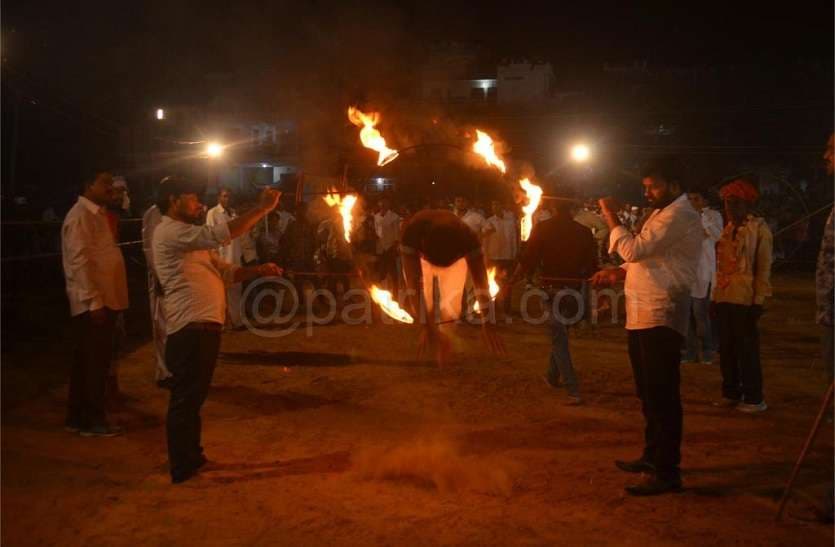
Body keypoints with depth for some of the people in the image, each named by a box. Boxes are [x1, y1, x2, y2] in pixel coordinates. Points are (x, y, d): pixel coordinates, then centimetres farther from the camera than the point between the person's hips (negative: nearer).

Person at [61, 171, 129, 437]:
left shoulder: (97, 214, 17)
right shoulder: (80, 215, -12)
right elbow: (79, 261, -19)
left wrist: (104, 300, 16)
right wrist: (94, 300, -23)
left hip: (104, 300, 9)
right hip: (92, 303, -9)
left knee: (91, 361, 14)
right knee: (93, 362, -2)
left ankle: (79, 417, 23)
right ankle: (92, 420, 8)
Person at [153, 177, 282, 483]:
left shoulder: (191, 239, 23)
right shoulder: (170, 232, -11)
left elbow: (225, 271, 19)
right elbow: (220, 235, -23)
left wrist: (259, 271, 3)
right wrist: (262, 209, -19)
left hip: (204, 325, 10)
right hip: (190, 328, -10)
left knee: (194, 397, 19)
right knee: (185, 399, -1)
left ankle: (192, 458, 31)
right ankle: (182, 469, 8)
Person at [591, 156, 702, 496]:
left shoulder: (679, 216, -14)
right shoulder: (663, 214, 20)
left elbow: (635, 249, -22)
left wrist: (611, 219, -9)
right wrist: (618, 273, 10)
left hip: (661, 318, -10)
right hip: (643, 316, 10)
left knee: (662, 395, -7)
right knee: (649, 392, 18)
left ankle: (667, 472, -1)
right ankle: (653, 457, 31)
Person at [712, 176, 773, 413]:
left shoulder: (759, 228, -5)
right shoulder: (727, 229, 15)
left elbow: (764, 267, -9)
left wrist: (759, 300, -13)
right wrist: (716, 296, 13)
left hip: (745, 299, -6)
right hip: (723, 298, 7)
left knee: (747, 349, -1)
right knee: (726, 348, 11)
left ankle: (753, 398, 9)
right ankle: (731, 393, 22)